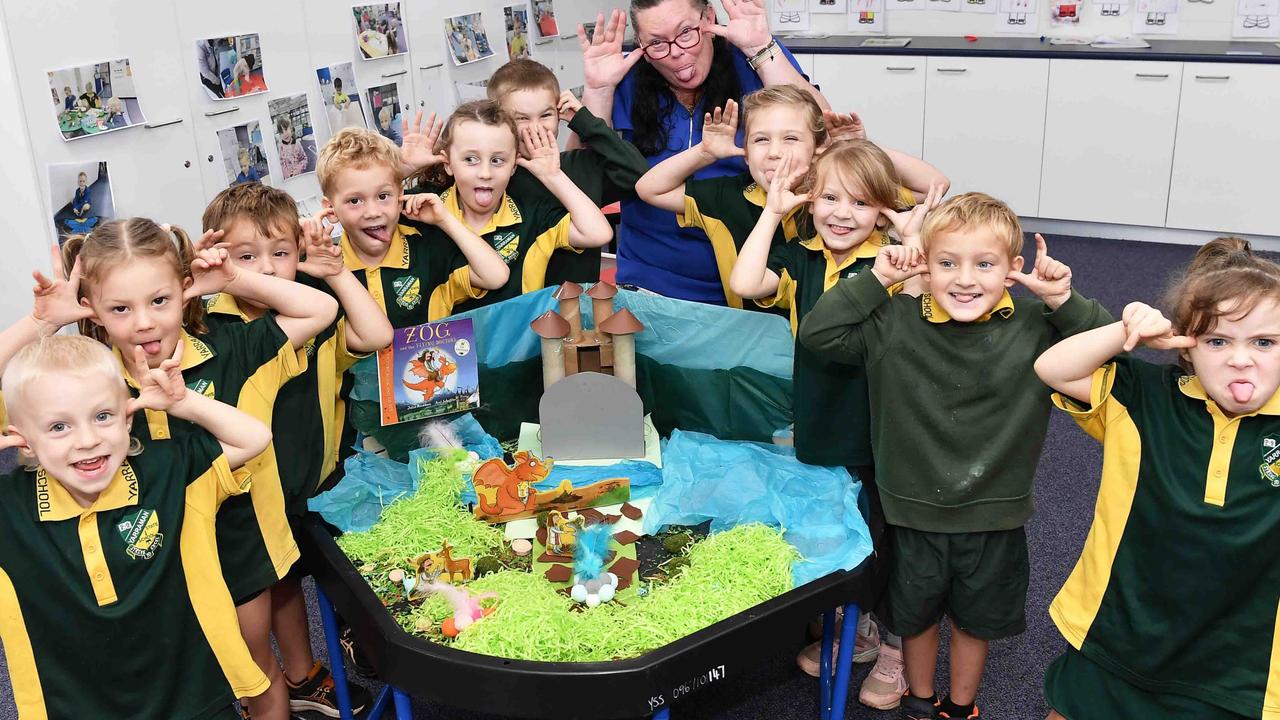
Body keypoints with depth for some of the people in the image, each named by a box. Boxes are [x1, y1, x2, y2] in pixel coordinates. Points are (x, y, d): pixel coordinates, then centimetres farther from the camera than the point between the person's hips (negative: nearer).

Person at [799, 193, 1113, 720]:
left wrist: (1066, 301, -24)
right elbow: (817, 333, -17)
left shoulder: (1036, 327, -13)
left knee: (977, 617, 24)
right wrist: (875, 280, -23)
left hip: (995, 515, 1)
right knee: (915, 613, 23)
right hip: (914, 511, 0)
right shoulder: (894, 323, -15)